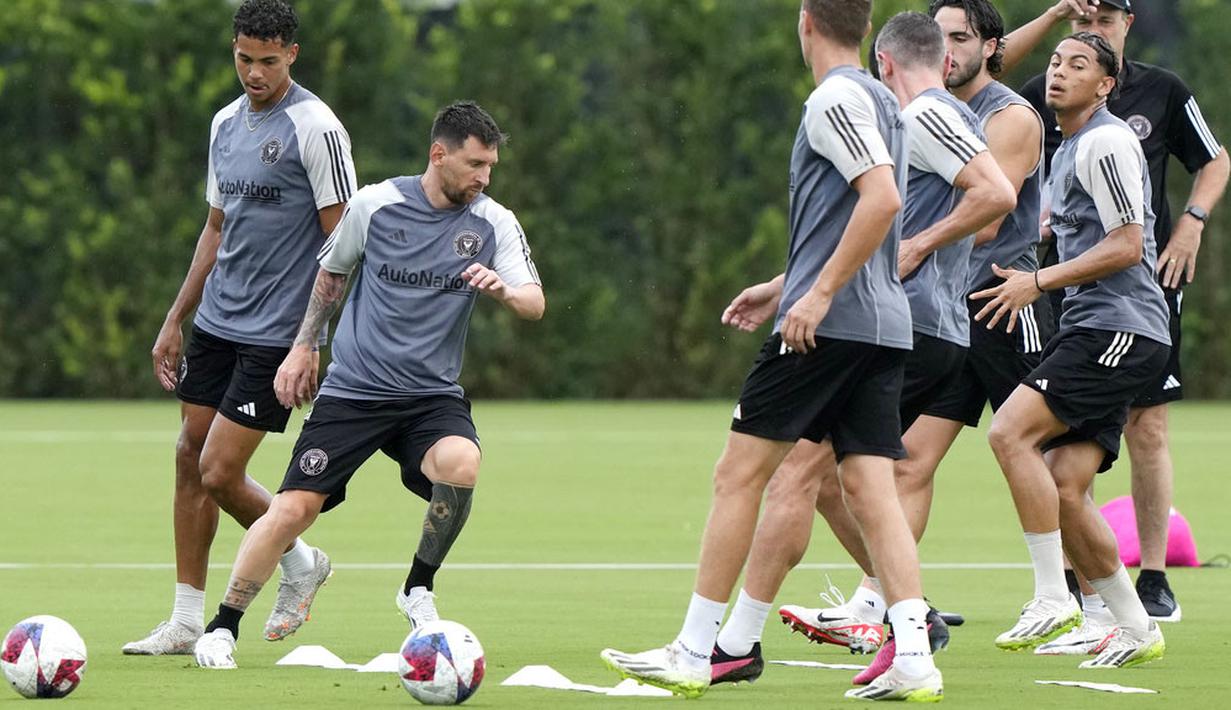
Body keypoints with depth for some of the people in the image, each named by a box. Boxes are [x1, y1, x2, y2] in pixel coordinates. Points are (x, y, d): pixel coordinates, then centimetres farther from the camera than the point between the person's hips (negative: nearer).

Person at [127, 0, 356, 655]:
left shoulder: (316, 129, -12)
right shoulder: (226, 123, 12)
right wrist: (174, 321, 19)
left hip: (275, 333, -8)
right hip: (215, 323, 8)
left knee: (219, 473, -9)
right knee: (190, 458, 6)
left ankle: (299, 562, 17)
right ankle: (186, 621, 12)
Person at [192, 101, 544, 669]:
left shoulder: (493, 223, -1)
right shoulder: (375, 205, -3)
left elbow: (535, 303, -8)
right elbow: (332, 272, 14)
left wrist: (503, 289, -29)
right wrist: (302, 347, 13)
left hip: (433, 395, 1)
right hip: (353, 389, -1)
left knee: (460, 464, -30)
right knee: (292, 510, -10)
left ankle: (419, 590, -6)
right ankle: (222, 629, 6)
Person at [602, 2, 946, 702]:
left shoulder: (835, 99, -10)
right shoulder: (883, 102, 18)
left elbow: (883, 198, -22)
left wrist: (819, 294, -22)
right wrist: (788, 285, 31)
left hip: (828, 323, -8)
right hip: (886, 327, 8)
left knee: (740, 471, -1)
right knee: (871, 487, 2)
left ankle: (693, 654, 2)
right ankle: (914, 660, -11)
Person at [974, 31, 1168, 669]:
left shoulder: (1106, 142, -9)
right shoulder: (1068, 149, 22)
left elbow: (1126, 245, -15)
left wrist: (1038, 282, -14)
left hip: (1122, 328, -10)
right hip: (1093, 330, 10)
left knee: (1011, 432, -20)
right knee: (1063, 489, 0)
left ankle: (1052, 596, -19)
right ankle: (1134, 629, 7)